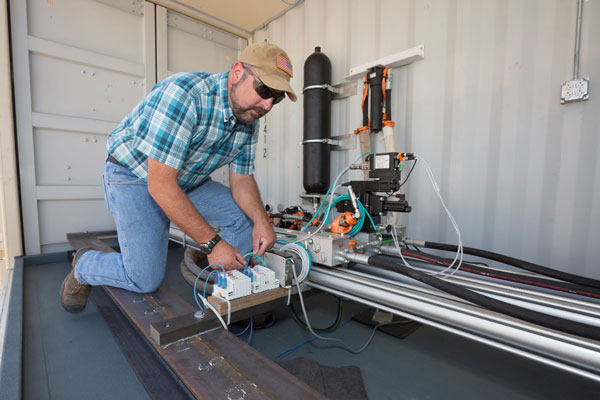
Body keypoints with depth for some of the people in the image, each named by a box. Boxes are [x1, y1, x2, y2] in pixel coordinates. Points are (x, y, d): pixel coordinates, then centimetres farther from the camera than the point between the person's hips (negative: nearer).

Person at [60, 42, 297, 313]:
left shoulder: (249, 121, -8)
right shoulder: (183, 94, -31)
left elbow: (241, 179, -2)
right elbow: (161, 185, -32)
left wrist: (261, 221, -21)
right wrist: (211, 243, -29)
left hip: (186, 181, 7)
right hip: (134, 178, -6)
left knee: (244, 216, -7)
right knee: (146, 279, -11)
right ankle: (83, 265, 22)